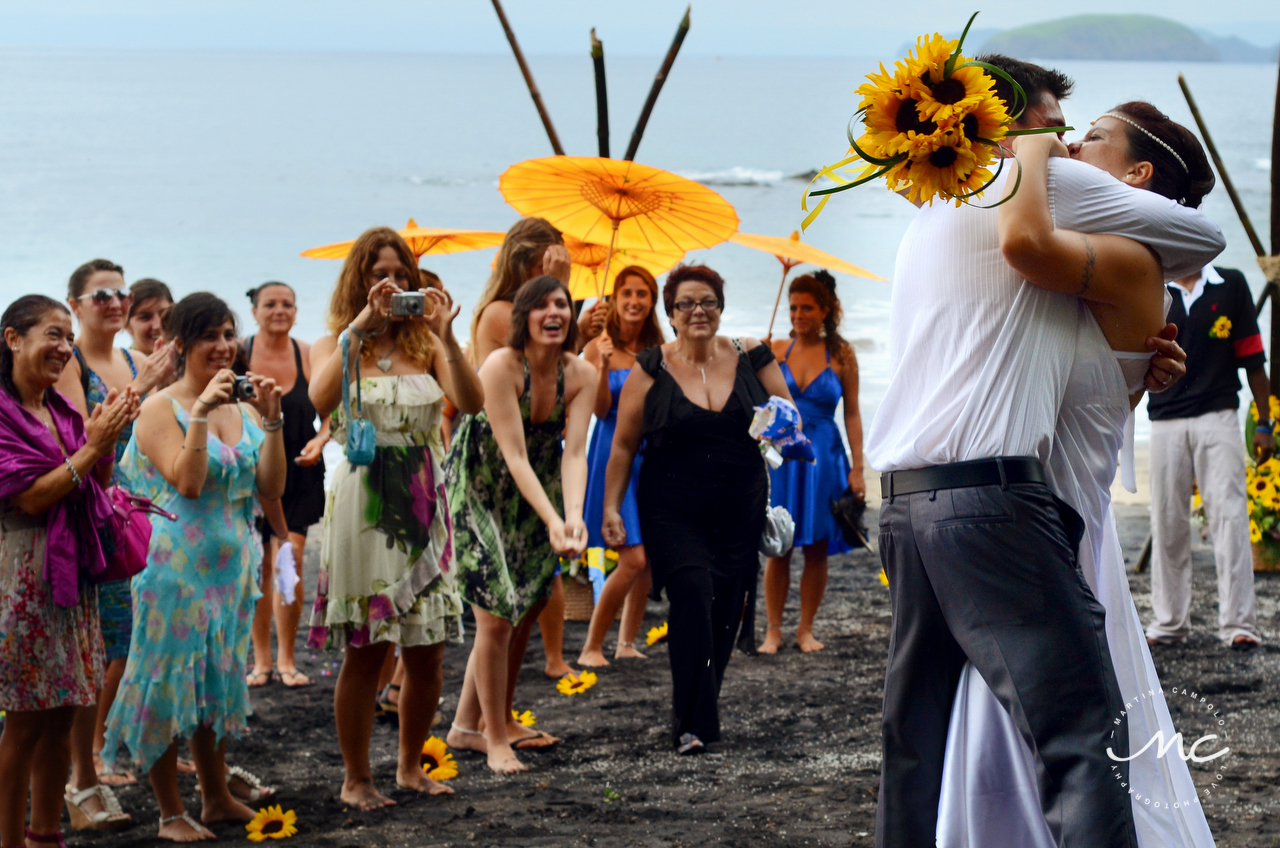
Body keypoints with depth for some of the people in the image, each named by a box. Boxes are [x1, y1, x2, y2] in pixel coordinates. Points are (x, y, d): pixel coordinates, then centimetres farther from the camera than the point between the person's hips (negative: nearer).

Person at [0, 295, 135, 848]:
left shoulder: (62, 411, 12)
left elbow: (97, 486, 15)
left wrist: (108, 438, -1)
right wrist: (93, 444, -15)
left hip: (72, 570, 7)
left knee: (61, 716, 10)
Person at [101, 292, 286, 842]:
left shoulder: (242, 408, 8)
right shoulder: (160, 410, -9)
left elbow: (272, 487, 1)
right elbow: (186, 482, -21)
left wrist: (271, 420, -8)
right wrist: (202, 412, -24)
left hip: (232, 564, 6)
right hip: (179, 564, -6)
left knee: (217, 682, 15)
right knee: (172, 680, -1)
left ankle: (216, 797, 27)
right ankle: (171, 812, 7)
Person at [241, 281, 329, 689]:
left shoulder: (309, 356, 0)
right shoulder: (240, 354, -3)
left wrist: (319, 441, -11)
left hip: (298, 473, 0)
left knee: (289, 562, -8)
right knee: (258, 567, 5)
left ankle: (286, 659, 5)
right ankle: (261, 659, 19)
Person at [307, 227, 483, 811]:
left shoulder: (425, 346, 9)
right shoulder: (333, 347, 3)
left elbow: (471, 402, -9)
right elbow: (321, 400, -20)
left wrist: (445, 336, -19)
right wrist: (361, 325, -22)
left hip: (423, 505, 3)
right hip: (363, 506, -3)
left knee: (427, 652, 5)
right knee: (366, 650, -3)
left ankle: (410, 765, 22)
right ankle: (356, 778, 8)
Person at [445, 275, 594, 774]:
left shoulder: (581, 375, -11)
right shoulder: (501, 367, -25)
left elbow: (573, 452, -19)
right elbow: (515, 456, -28)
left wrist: (574, 516, -36)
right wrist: (553, 521, -38)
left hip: (531, 494, 6)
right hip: (480, 488, -6)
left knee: (528, 606, 11)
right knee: (496, 615, -10)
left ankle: (483, 723, 27)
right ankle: (492, 737, 4)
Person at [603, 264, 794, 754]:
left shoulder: (750, 359, 3)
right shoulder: (652, 371, -1)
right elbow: (624, 445, 4)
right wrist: (611, 507, -1)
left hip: (739, 512, 3)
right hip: (673, 514, -3)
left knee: (725, 612, 5)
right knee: (693, 600, -17)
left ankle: (699, 714, 20)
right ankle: (691, 726, -15)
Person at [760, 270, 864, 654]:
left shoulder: (841, 355, 2)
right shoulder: (776, 351, 6)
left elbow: (852, 413, 2)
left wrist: (857, 468, -3)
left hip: (823, 456, 0)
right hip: (780, 455, 0)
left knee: (816, 547, 3)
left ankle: (806, 629, 12)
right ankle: (773, 629, 7)